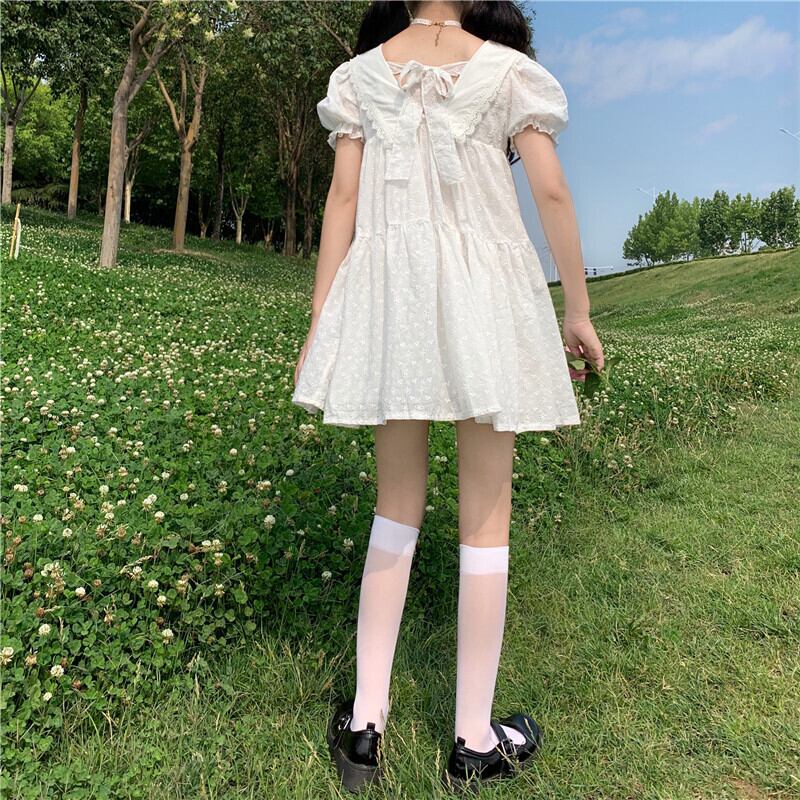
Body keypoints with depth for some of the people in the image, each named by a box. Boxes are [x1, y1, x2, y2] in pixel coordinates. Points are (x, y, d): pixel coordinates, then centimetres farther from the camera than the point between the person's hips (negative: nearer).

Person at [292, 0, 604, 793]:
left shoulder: (359, 73, 13)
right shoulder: (508, 68, 8)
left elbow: (342, 198, 3)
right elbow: (551, 192, 0)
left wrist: (318, 327, 3)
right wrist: (578, 310, 6)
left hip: (390, 288, 3)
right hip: (483, 289, -2)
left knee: (398, 501, 11)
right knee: (485, 513, 3)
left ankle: (364, 723, 12)